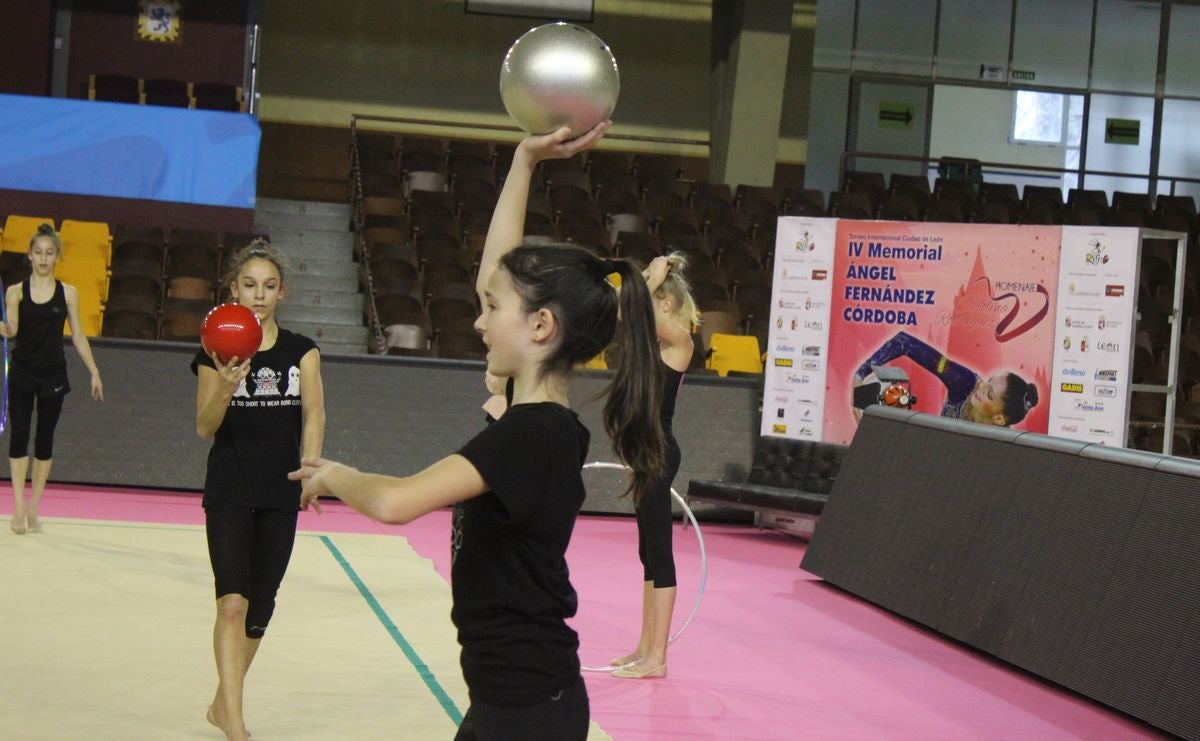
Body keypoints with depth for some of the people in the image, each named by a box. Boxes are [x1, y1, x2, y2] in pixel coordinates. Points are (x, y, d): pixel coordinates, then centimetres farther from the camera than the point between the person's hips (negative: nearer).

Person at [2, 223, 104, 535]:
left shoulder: (67, 293, 3)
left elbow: (78, 336, 6)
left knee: (44, 440, 5)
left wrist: (94, 373, 4)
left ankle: (33, 508, 12)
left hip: (53, 375, 1)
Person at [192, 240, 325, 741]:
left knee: (260, 610, 11)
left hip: (280, 496, 3)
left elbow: (313, 413, -8)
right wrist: (227, 386, -23)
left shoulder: (301, 351, 2)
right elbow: (204, 428, -5)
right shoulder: (216, 353, -2)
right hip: (228, 493, -3)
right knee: (233, 603, -16)